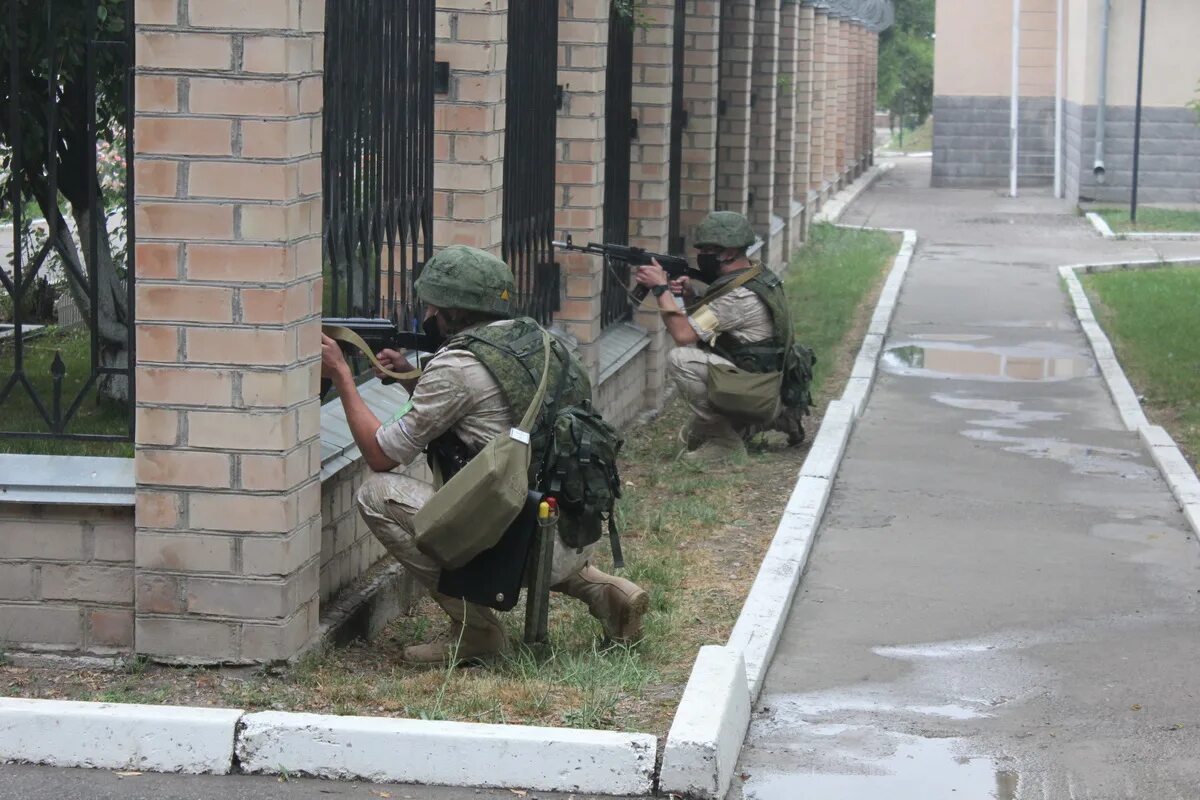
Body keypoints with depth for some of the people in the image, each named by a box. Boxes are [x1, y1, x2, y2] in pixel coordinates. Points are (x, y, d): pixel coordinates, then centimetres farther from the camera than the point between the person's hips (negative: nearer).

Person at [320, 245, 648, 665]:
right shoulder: (536, 338, 12)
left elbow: (381, 455, -4)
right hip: (580, 541, 9)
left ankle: (474, 629, -1)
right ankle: (601, 590, 19)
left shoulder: (456, 366, -12)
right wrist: (411, 378, 17)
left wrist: (341, 375, 6)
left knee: (378, 494, -5)